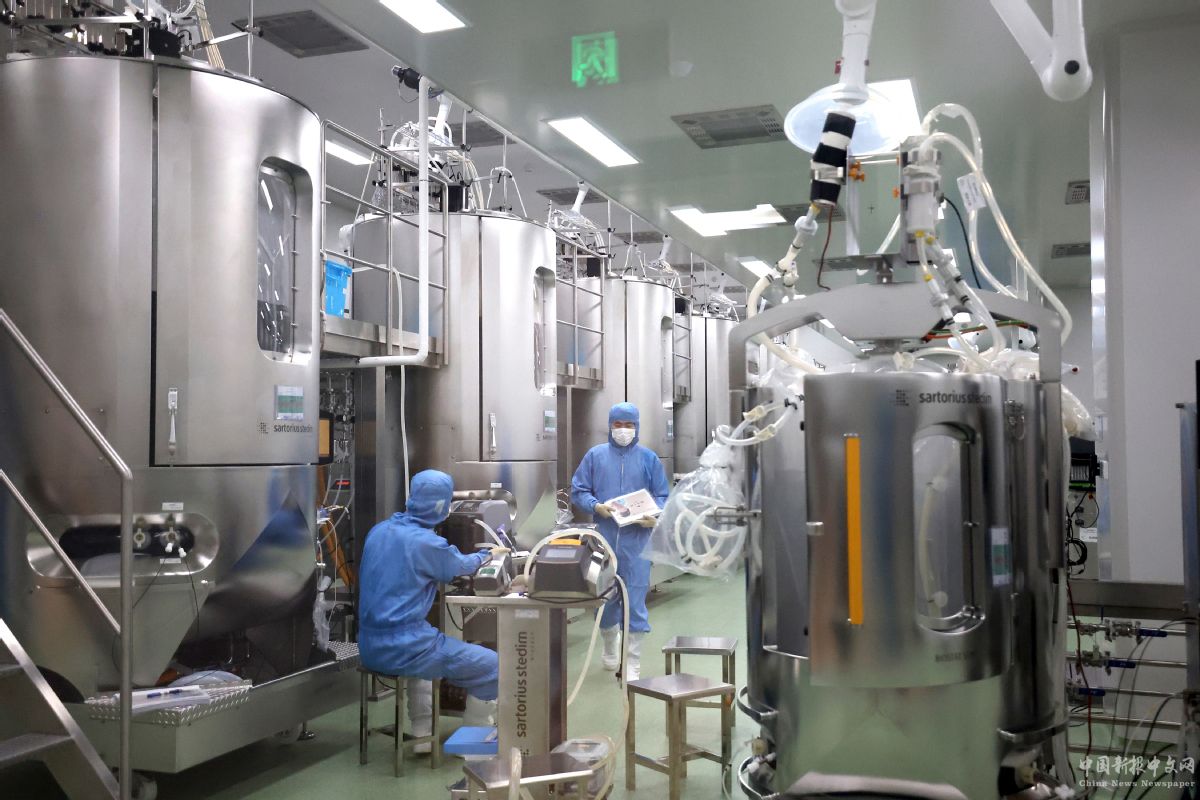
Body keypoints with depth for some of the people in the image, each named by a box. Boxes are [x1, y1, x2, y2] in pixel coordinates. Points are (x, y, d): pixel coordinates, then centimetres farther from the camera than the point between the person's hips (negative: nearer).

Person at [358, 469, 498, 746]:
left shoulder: (378, 531, 5)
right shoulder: (427, 543, -17)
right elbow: (459, 566, 3)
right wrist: (486, 556, 26)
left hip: (369, 647, 8)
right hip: (403, 649, -8)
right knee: (493, 667, 2)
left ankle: (422, 734, 37)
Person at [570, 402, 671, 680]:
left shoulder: (649, 458, 5)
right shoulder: (595, 455, 6)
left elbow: (663, 496, 6)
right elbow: (577, 491, 6)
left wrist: (655, 516, -14)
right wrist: (596, 506, -13)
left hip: (636, 540, -1)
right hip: (603, 537, 1)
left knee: (635, 599, -4)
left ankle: (632, 664, 5)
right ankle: (610, 648, 36)